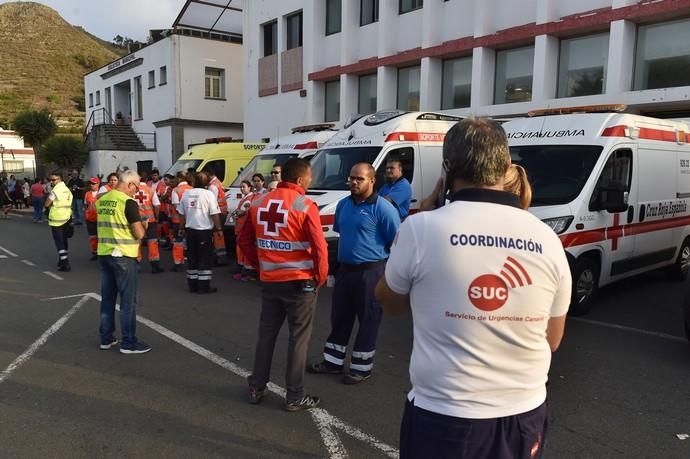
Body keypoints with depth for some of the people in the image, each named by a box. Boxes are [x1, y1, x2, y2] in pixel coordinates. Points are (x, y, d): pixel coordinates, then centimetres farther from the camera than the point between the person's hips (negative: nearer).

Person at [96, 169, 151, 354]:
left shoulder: (102, 200, 9)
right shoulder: (128, 202, -15)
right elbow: (139, 234, -15)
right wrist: (143, 225, 5)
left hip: (104, 254, 8)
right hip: (123, 256, -7)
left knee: (107, 298, 15)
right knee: (128, 300, 1)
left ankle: (106, 338, 24)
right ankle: (128, 343, 7)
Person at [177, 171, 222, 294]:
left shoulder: (186, 194, 7)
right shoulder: (209, 194, -10)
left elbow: (181, 214, 12)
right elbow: (215, 214, -13)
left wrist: (182, 228, 22)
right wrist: (218, 228, -2)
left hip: (190, 230, 5)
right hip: (205, 231, -5)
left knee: (192, 258, 13)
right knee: (205, 259, 3)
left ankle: (192, 285, 19)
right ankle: (204, 286, 4)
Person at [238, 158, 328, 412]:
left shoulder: (259, 203, 5)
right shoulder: (305, 206, -14)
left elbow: (244, 241, 11)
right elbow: (319, 247, -18)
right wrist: (321, 277, -4)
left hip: (269, 281, 6)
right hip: (300, 282, -5)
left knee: (266, 334, 18)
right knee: (298, 338, 6)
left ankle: (256, 388, 28)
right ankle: (294, 396, 14)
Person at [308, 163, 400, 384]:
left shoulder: (383, 208, -14)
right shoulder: (343, 205, 9)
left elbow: (396, 243, -12)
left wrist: (375, 254, -4)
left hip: (370, 272, -7)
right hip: (344, 270, 7)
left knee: (368, 320, 5)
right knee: (339, 316, 15)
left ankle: (362, 367, 18)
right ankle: (333, 361, 29)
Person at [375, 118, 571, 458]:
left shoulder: (421, 229, -17)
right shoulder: (547, 239, -6)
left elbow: (389, 301, 3)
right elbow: (552, 340, 5)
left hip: (444, 416, -3)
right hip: (525, 414, 4)